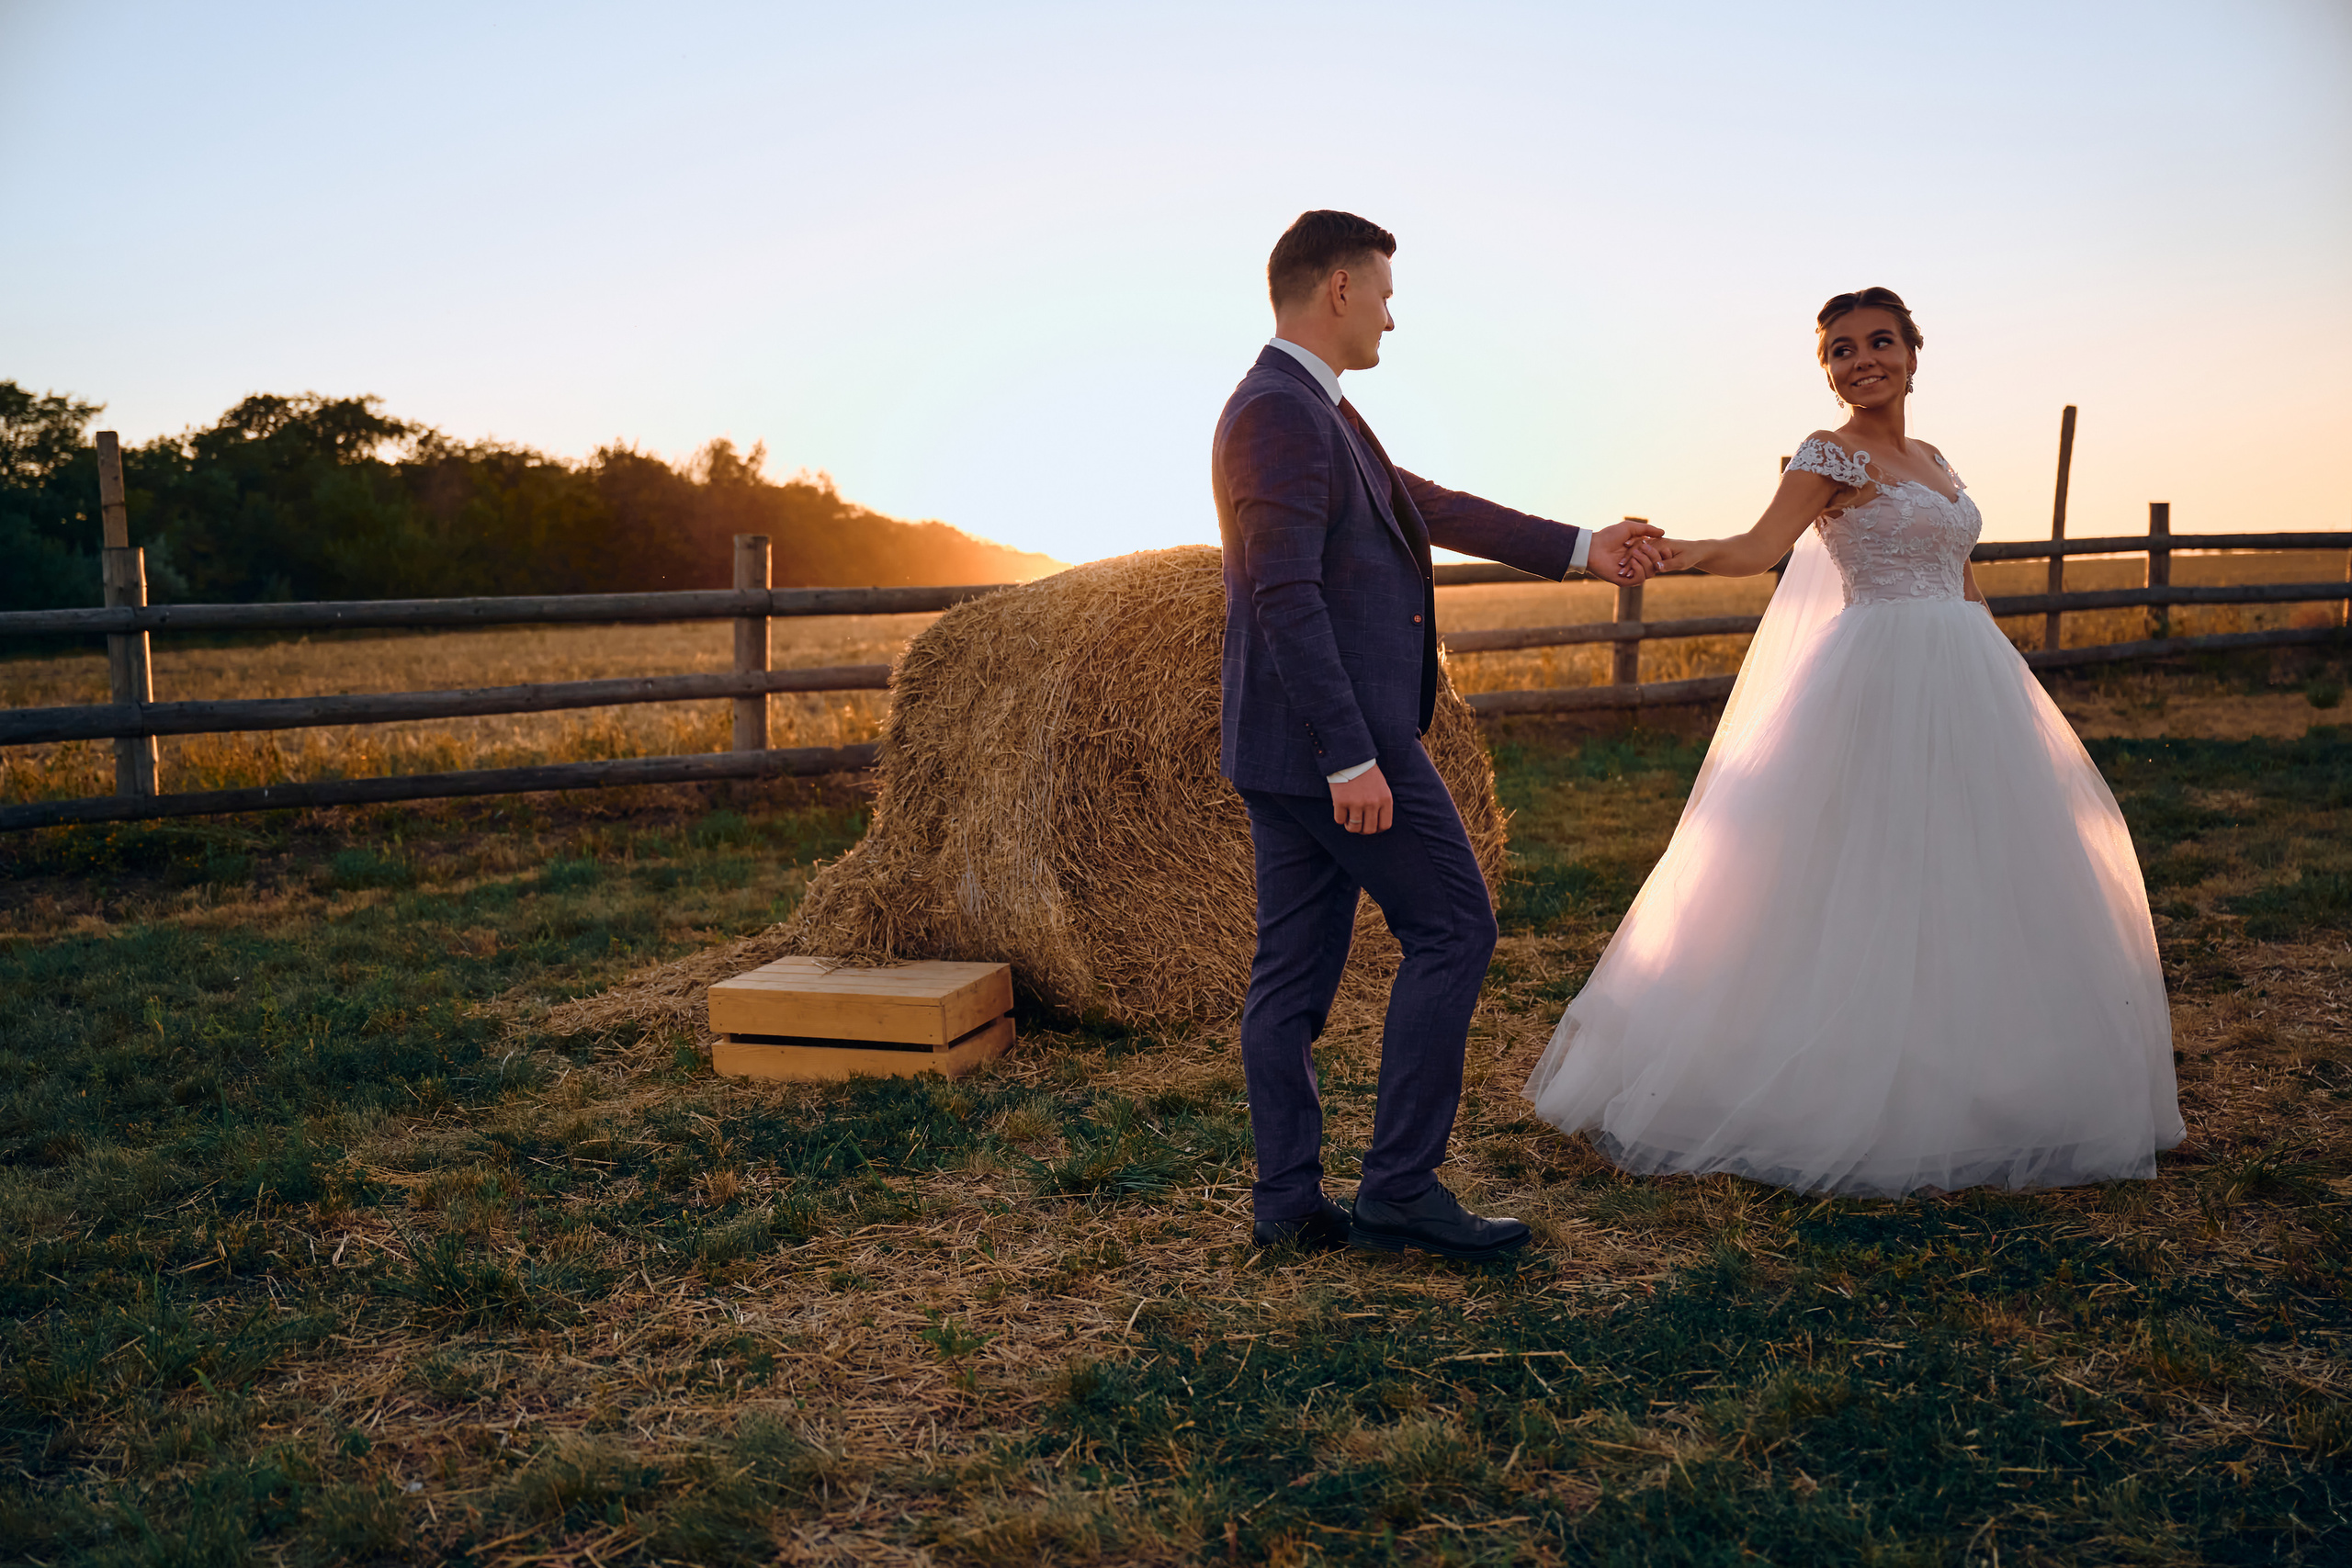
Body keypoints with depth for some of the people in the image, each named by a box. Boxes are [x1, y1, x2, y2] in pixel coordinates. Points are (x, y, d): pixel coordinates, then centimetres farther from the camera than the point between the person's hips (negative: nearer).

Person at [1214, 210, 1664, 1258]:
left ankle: (1289, 1204, 17)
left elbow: (1427, 506, 25)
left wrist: (1581, 549, 30)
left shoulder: (1311, 409, 18)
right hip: (1337, 738, -10)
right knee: (1452, 930, -1)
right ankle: (1399, 1188, 4)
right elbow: (1285, 596, -22)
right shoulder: (1281, 413, -14)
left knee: (1295, 967, 10)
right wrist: (1352, 757, -24)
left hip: (1289, 746, 10)